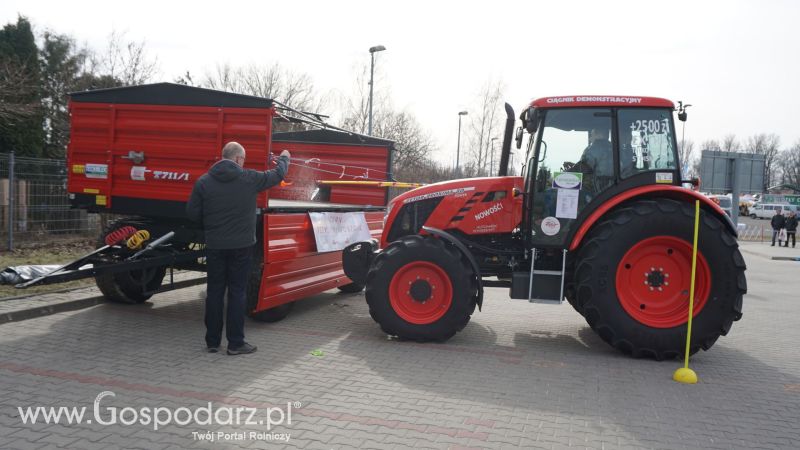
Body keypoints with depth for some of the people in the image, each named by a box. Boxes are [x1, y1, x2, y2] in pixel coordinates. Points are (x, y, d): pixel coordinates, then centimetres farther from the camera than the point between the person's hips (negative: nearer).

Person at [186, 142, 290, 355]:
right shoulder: (249, 178, -6)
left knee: (214, 292, 11)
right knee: (237, 292, 4)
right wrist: (284, 158, 29)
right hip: (241, 246, -2)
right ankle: (235, 343, 8)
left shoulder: (204, 181, -1)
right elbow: (277, 174, 8)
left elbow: (192, 213, 0)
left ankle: (212, 342, 19)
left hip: (214, 246, 3)